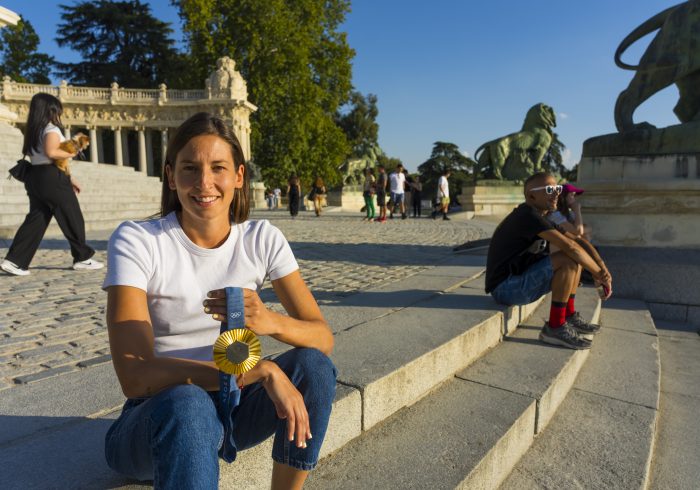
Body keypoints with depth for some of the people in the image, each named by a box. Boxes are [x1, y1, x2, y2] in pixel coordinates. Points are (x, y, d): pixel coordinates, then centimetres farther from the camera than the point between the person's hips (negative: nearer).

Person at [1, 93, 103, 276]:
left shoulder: (33, 130, 20)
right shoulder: (51, 128, -9)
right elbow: (51, 152, -27)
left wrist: (70, 178, 21)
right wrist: (70, 153, -9)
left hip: (35, 177, 9)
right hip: (51, 178, -9)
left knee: (35, 220, 7)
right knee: (73, 218, 1)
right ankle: (83, 258, 9)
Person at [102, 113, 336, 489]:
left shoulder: (262, 239, -7)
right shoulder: (136, 241, -16)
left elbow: (323, 338, -10)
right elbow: (134, 377, -25)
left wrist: (270, 321, -33)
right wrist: (261, 371, -32)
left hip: (231, 407, 4)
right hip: (162, 416, -3)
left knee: (313, 366, -22)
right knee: (188, 403, -36)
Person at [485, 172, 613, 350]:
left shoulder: (541, 219, 12)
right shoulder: (528, 216, -19)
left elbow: (578, 240, 10)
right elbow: (569, 246, -25)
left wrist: (602, 266, -5)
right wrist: (598, 274, -14)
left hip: (521, 280, 10)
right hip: (505, 287, -10)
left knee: (576, 256, 11)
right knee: (569, 258, -23)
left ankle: (569, 316, 12)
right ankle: (555, 327, -15)